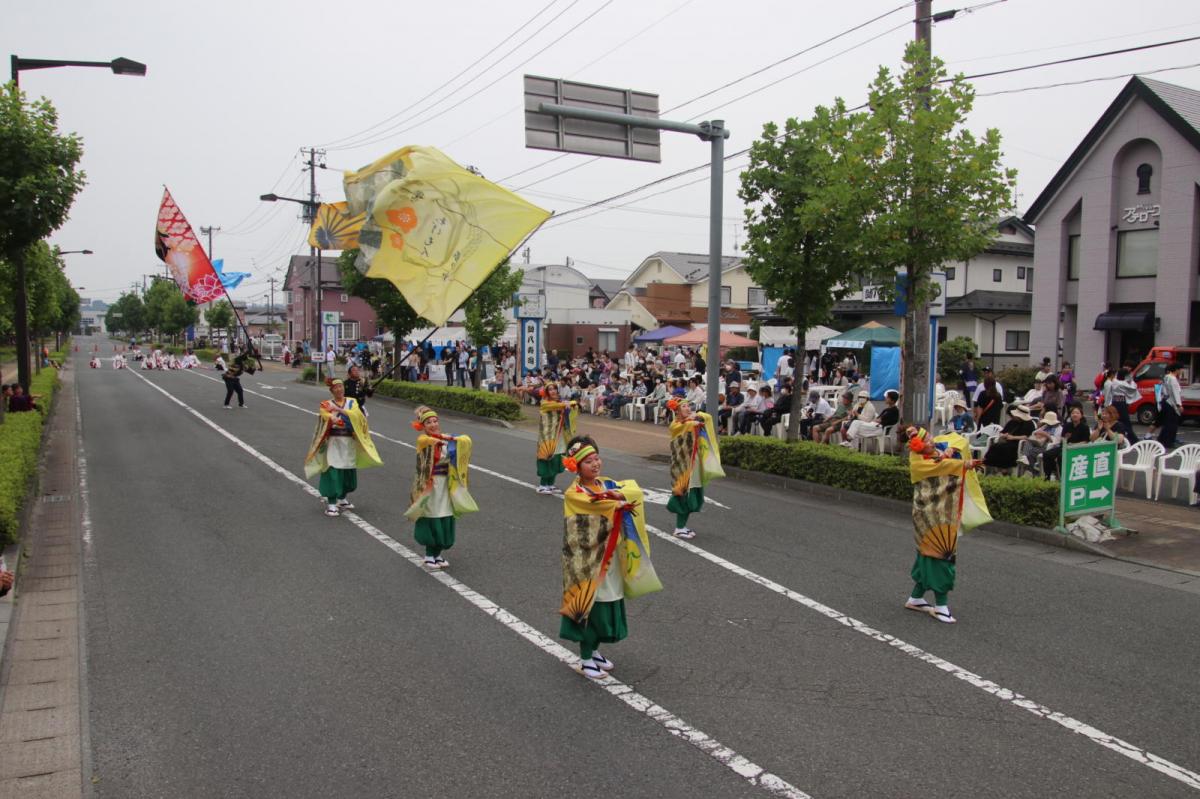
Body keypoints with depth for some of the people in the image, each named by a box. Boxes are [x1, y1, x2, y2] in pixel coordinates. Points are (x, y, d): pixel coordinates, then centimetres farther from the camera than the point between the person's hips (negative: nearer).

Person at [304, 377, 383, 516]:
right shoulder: (326, 405, 0)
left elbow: (356, 415, -12)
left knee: (348, 471, 10)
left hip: (349, 442, 3)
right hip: (333, 442, -3)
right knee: (333, 472, -9)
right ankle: (331, 503, -4)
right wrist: (348, 417, -36)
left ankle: (342, 499, 29)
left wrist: (339, 410, -23)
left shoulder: (352, 402, 8)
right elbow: (327, 418, -21)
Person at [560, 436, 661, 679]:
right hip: (589, 561, -7)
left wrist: (616, 493, -29)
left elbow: (635, 491, -10)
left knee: (607, 607, 15)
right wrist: (620, 501, -18)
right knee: (591, 609, 2)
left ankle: (594, 651, 33)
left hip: (609, 559, 7)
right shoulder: (573, 494, -14)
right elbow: (597, 505, -29)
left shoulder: (607, 484, 6)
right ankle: (585, 659, 18)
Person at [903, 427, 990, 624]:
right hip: (931, 515, -8)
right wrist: (965, 464, -34)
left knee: (928, 554, 14)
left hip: (944, 512, 8)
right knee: (938, 555, -6)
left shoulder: (937, 447, 6)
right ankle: (940, 606, 1)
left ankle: (915, 598, 25)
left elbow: (959, 439, 3)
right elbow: (942, 465, -26)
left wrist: (950, 450, -15)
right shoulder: (918, 462, -15)